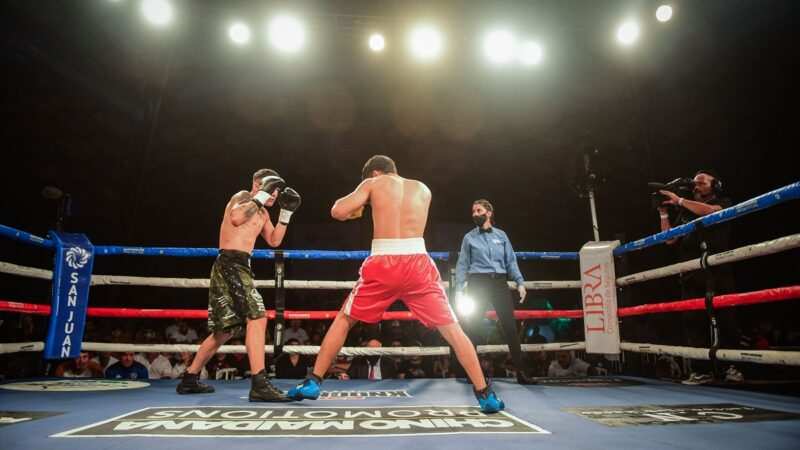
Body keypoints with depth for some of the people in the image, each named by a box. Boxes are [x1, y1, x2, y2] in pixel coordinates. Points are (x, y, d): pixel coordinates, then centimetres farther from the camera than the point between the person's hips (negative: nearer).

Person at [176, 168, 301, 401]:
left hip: (239, 267, 10)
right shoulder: (242, 197, -3)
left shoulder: (262, 213, 23)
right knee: (257, 317, -20)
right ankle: (259, 385, -24)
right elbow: (235, 218, -24)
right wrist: (262, 196, -19)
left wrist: (286, 212, 13)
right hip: (230, 264, -10)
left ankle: (189, 380, 28)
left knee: (225, 329, 16)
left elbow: (274, 240, 19)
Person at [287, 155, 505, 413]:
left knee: (343, 320, 19)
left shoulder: (373, 184, 11)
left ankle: (312, 383, 22)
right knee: (451, 328, 10)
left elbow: (338, 212, 3)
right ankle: (485, 395, 9)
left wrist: (354, 209, 24)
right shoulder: (423, 189, 20)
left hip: (383, 264, -1)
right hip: (418, 263, 1)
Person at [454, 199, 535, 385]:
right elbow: (462, 265, 4)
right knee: (472, 327, 0)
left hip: (499, 282, 1)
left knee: (510, 326, -2)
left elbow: (511, 261, 10)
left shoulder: (501, 235, 12)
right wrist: (459, 290, -5)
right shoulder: (469, 237, 8)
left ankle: (521, 372, 5)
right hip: (478, 283, -1)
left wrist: (520, 282, -1)